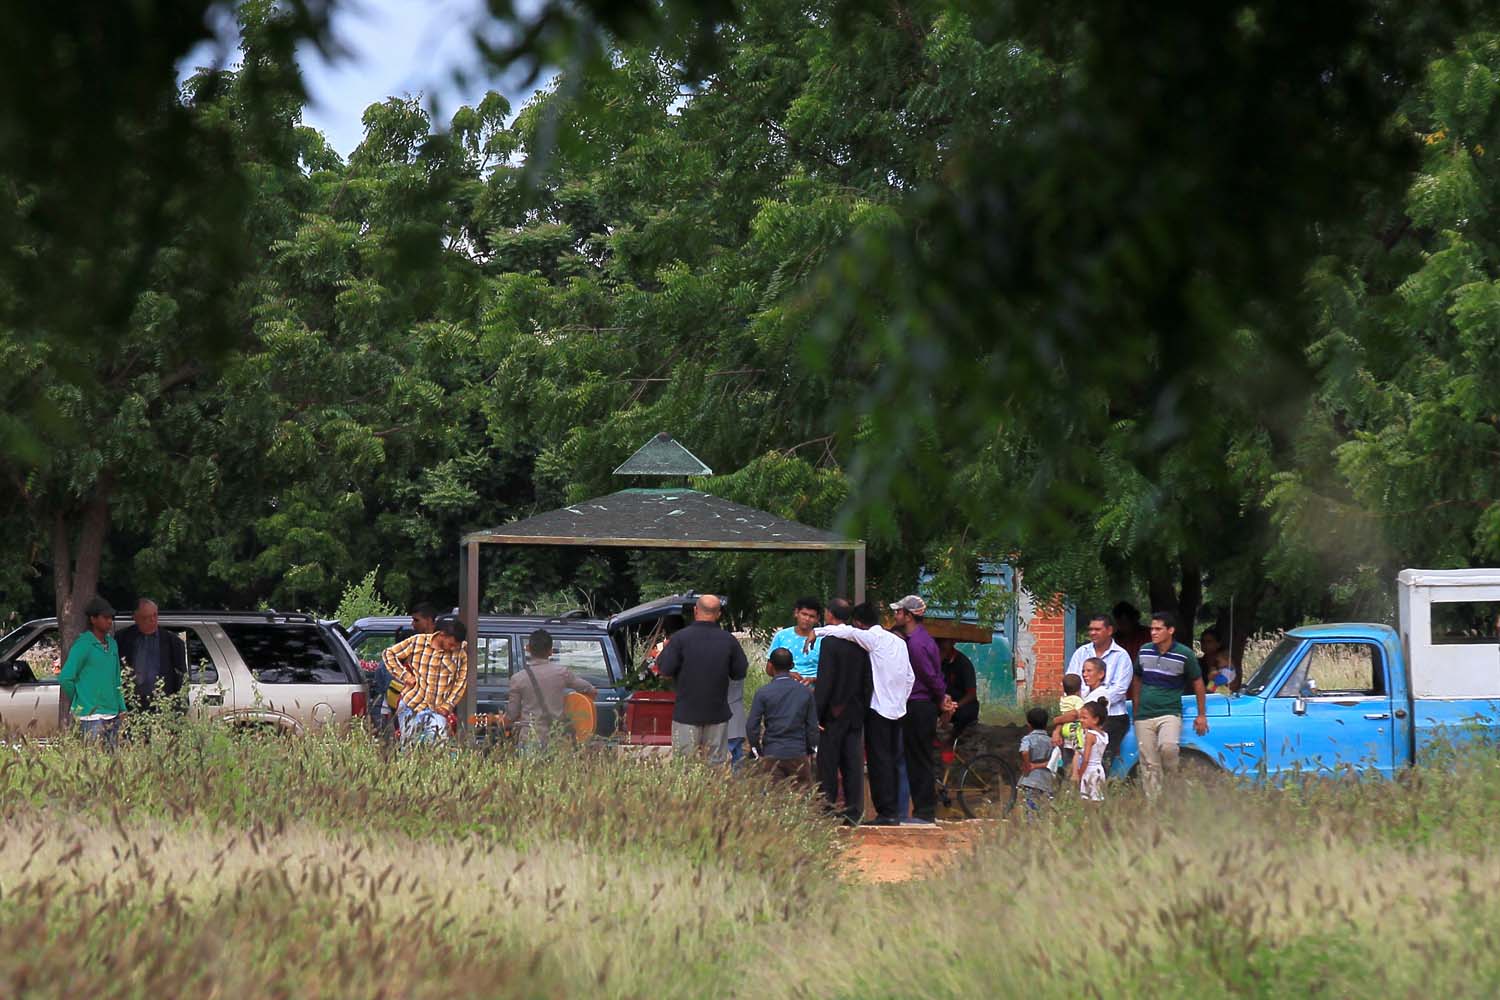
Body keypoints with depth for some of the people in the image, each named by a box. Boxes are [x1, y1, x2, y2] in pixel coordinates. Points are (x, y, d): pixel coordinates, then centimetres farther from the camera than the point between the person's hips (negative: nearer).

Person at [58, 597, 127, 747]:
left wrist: (121, 708, 13)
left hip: (113, 714, 7)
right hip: (91, 715, -7)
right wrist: (79, 700, 0)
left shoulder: (112, 644, 14)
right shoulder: (83, 645, -10)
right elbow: (65, 678, -12)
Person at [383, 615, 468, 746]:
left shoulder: (462, 650, -4)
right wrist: (404, 675, -5)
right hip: (411, 704, 0)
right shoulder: (417, 642, -5)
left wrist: (448, 705, -2)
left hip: (437, 710, 0)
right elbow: (389, 654, 4)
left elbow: (461, 681, 4)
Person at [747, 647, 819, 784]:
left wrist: (756, 749, 7)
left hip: (772, 756, -2)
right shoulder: (805, 692, 1)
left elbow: (752, 726, -6)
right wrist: (810, 750, 17)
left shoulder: (763, 693, -6)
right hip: (799, 754, 2)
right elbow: (812, 726, 4)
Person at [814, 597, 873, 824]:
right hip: (856, 712, 6)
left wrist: (816, 713, -12)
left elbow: (824, 681, -16)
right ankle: (854, 811, 9)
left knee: (828, 763, 1)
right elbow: (868, 680, 8)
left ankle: (827, 810, 2)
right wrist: (864, 708, 15)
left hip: (834, 712, -6)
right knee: (853, 763, 8)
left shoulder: (829, 642, -14)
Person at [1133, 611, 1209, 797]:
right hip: (1144, 716, 4)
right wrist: (1136, 710, 20)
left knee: (1168, 747, -30)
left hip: (1170, 713, -4)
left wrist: (1202, 715, 8)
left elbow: (1198, 683, 6)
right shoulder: (1144, 652, 6)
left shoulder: (1185, 655, -5)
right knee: (1149, 765, 0)